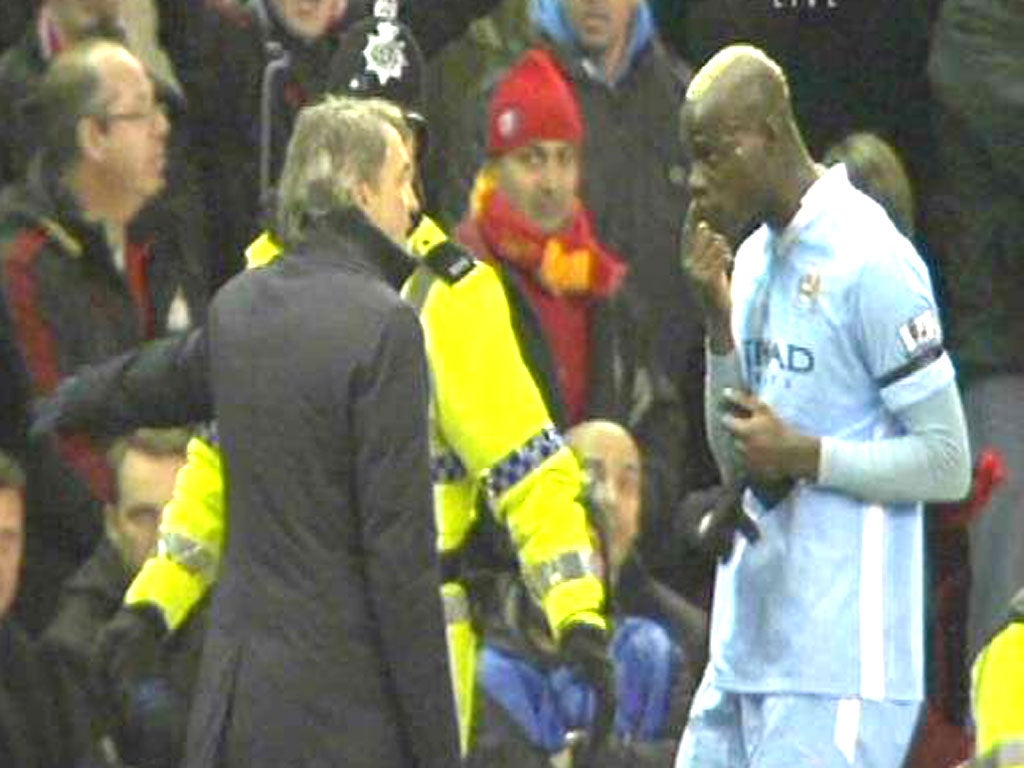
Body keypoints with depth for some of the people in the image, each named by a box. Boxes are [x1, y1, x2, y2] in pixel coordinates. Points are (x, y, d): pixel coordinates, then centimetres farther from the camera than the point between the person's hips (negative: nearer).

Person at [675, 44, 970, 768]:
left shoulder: (871, 262, -11)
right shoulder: (756, 259, 15)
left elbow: (948, 463, -11)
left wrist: (804, 456, -17)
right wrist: (719, 320, 5)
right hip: (746, 653, 9)